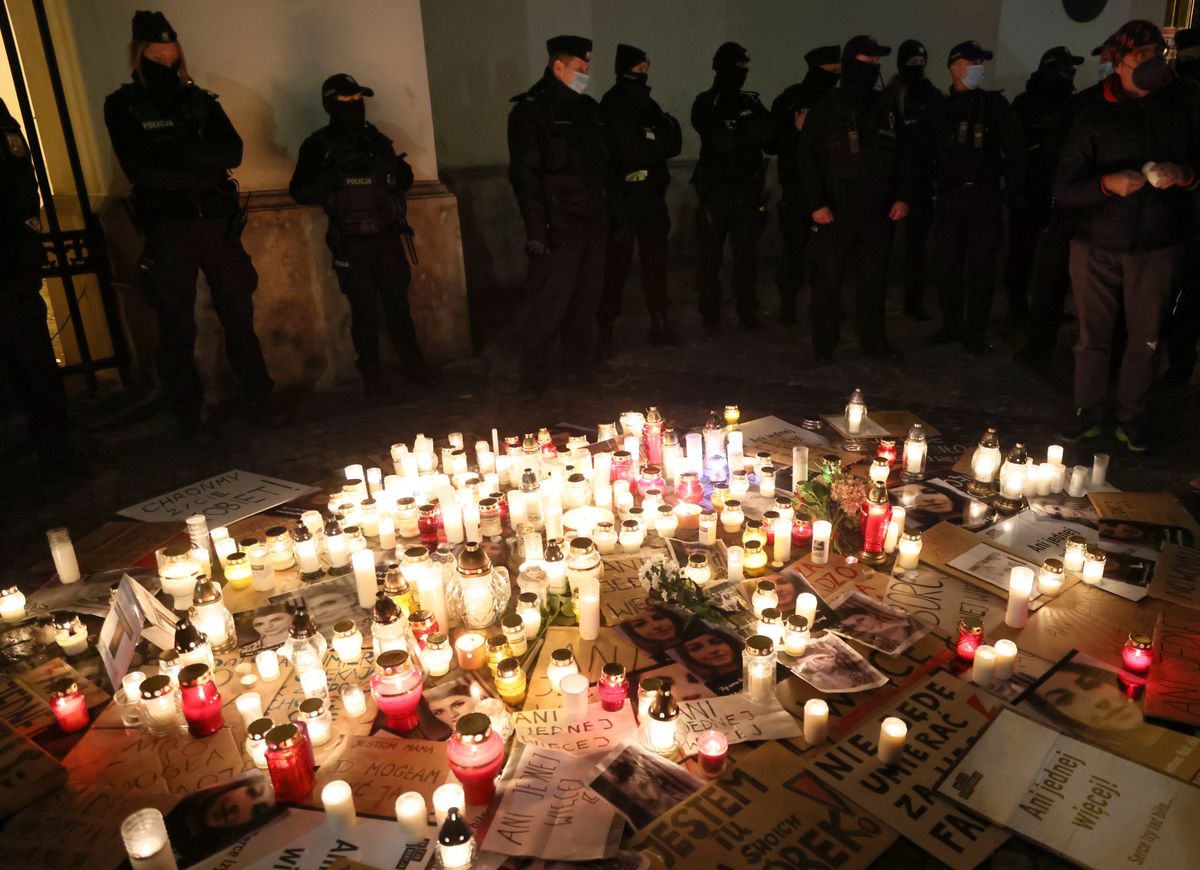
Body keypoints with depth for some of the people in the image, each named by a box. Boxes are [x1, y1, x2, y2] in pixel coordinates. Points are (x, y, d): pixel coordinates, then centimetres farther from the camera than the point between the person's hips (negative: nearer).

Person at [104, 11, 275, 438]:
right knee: (177, 326, 2)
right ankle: (187, 413, 14)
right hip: (168, 228, -2)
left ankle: (258, 399, 14)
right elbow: (138, 168, -8)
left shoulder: (199, 99, 12)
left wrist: (177, 153, -14)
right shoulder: (122, 105, 4)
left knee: (239, 314, 4)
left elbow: (232, 152, -2)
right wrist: (202, 174, -9)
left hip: (218, 221, 2)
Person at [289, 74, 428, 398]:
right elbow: (300, 191, -6)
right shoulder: (319, 146, 1)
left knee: (397, 304, 7)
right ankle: (372, 377, 9)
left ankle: (412, 362, 20)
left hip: (389, 237, 3)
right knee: (364, 311, 0)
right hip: (352, 243, -3)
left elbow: (406, 179, 19)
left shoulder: (375, 138, 14)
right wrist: (338, 176, -20)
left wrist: (393, 169, -4)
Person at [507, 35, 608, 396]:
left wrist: (605, 212, 17)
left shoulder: (588, 108, 17)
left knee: (587, 297, 13)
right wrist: (536, 228, -20)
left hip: (593, 222, 7)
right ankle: (533, 377, 3)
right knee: (548, 303, -7)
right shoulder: (530, 110, -5)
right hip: (557, 226, -7)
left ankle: (581, 361, 27)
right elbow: (525, 174, -12)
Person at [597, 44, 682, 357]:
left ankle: (659, 324, 17)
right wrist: (655, 143, 1)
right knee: (618, 262, -6)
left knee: (655, 259, 9)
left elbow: (674, 145, 5)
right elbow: (629, 150, -16)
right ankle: (605, 330, 1)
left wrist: (647, 139, -11)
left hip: (651, 193, 7)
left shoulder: (647, 104, 16)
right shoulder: (613, 104, -6)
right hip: (623, 193, -7)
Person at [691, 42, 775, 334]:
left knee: (747, 253, 8)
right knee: (710, 255, -2)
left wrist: (768, 131, -13)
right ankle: (710, 317, 5)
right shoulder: (706, 104, -2)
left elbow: (772, 145, 7)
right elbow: (721, 142, -16)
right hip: (716, 190, -4)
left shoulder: (751, 102, 11)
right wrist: (753, 131, -18)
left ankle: (747, 312, 17)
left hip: (748, 189, 4)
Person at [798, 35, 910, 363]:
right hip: (836, 211, -4)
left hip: (877, 211, 4)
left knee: (873, 278, 10)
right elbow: (808, 157, -5)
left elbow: (901, 156, 16)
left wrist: (902, 197, 5)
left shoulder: (886, 107, 14)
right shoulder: (827, 107, 0)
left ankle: (873, 339, 20)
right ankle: (824, 345, 8)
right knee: (828, 279, -2)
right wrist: (817, 203, -13)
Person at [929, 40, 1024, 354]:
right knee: (948, 266, 4)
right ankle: (952, 325, 19)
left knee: (980, 268, 0)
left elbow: (1014, 149, 3)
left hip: (985, 196, -1)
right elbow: (932, 152, 9)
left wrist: (1013, 188, -6)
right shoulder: (941, 107, 8)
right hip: (949, 196, 2)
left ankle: (975, 332, 7)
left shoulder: (994, 103, 5)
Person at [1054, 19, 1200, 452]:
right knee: (1093, 334, 5)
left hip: (1158, 245, 1)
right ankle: (1086, 412, 18)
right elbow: (1064, 188, -3)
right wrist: (1107, 184, -21)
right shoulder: (1094, 117, 1)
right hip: (1097, 243, 0)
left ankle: (1131, 416, 17)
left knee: (1145, 337, 4)